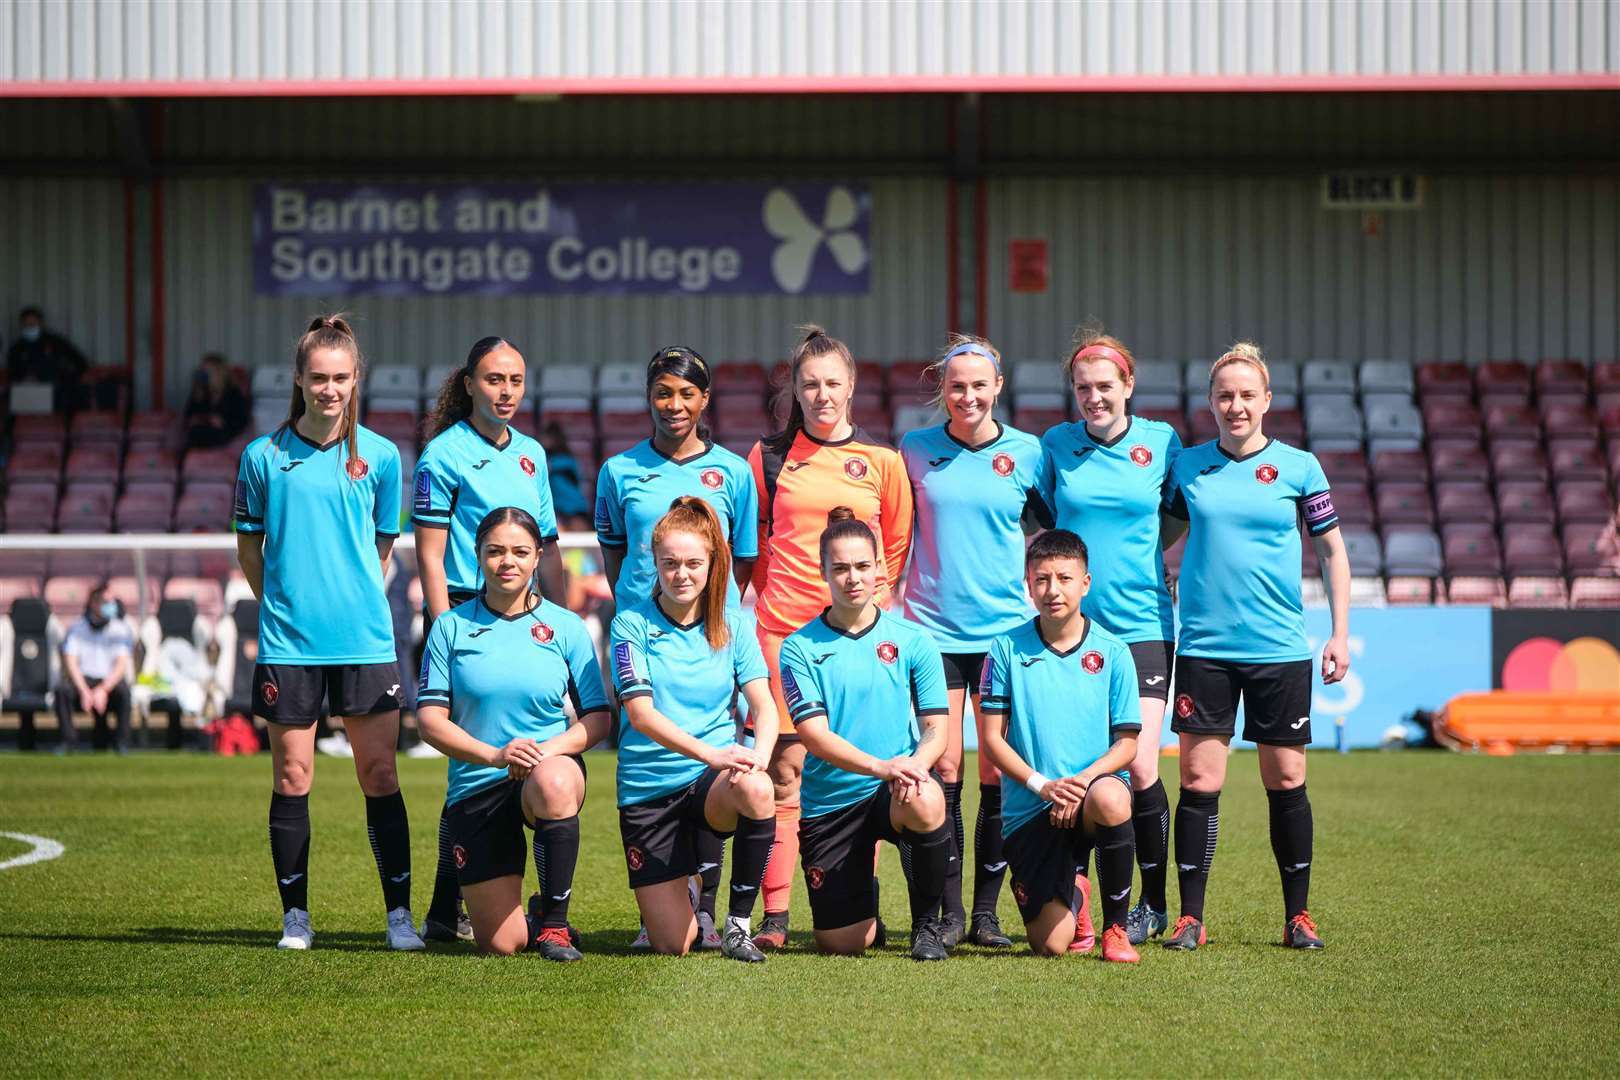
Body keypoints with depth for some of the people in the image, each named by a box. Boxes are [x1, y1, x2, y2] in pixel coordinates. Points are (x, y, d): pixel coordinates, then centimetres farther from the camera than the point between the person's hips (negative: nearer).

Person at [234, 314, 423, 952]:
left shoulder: (379, 457, 3)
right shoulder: (264, 456, 1)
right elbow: (248, 545, 11)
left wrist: (352, 597, 9)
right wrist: (283, 605, 9)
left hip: (365, 639, 0)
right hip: (288, 642, 0)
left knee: (379, 776, 0)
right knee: (292, 778, 3)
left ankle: (399, 913, 6)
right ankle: (295, 916, 12)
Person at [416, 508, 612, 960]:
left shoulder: (566, 627, 3)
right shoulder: (451, 626, 2)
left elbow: (597, 719, 1)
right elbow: (430, 718, -3)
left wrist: (549, 749, -19)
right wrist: (494, 754, -19)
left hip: (554, 769, -1)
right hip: (476, 784, 1)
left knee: (552, 783, -42)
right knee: (500, 944, -7)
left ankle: (554, 922, -22)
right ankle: (528, 918, 34)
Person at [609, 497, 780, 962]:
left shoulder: (733, 626, 4)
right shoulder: (631, 626, -5)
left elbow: (763, 705, -5)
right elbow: (641, 714, -16)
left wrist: (759, 753, -29)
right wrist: (710, 753, -30)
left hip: (714, 783, 1)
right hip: (648, 787, -1)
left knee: (756, 789, -38)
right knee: (673, 945, -7)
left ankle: (739, 923, -18)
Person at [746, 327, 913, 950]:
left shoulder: (881, 460, 7)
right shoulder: (770, 456, 8)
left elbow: (897, 545, 15)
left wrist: (876, 598, 10)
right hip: (785, 626, 0)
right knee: (784, 770, -5)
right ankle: (775, 915, -5)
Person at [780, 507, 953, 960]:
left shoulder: (912, 640, 2)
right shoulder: (800, 648, -2)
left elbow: (936, 728, 0)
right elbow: (814, 734, -11)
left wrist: (915, 762, -24)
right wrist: (879, 766, -27)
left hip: (897, 790, 0)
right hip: (830, 800, 0)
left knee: (924, 802, -38)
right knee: (842, 944, -6)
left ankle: (927, 923, -12)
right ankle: (864, 888, 34)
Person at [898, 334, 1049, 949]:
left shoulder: (1027, 453, 3)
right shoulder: (914, 452, 4)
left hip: (1006, 628, 0)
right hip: (932, 628, 0)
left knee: (999, 776, -2)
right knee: (942, 772, -3)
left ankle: (987, 910, 7)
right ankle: (948, 912, 4)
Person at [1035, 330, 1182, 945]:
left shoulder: (1162, 442, 1)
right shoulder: (1055, 445, 4)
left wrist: (1140, 548, 3)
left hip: (1142, 625, -1)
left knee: (1139, 768, -9)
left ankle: (1153, 902, 7)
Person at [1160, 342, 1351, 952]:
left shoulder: (1298, 467, 1)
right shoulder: (1188, 466, 5)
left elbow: (1332, 550, 7)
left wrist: (1340, 634, 2)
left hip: (1279, 649, -1)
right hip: (1205, 645, 1)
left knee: (1286, 781, 4)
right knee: (1199, 781, -2)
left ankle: (1298, 915, 15)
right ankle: (1190, 918, 4)